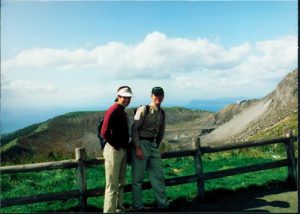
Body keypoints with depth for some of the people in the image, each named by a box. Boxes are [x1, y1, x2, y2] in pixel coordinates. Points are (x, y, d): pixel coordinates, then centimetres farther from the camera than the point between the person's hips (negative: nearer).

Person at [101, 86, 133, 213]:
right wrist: (116, 146, -14)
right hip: (114, 150, -10)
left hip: (123, 150, 10)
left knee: (120, 183, 19)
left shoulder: (122, 111, 13)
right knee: (112, 185, -2)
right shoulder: (113, 110, -16)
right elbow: (104, 132, -24)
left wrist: (125, 146, 11)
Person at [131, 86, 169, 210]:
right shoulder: (143, 110, -9)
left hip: (154, 145, 6)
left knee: (158, 176, 9)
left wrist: (157, 145, 15)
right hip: (141, 144, -6)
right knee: (138, 177, 3)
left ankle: (163, 204, 22)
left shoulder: (162, 113, 10)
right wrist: (137, 148, -17)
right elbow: (134, 128, -13)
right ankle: (138, 206, 16)